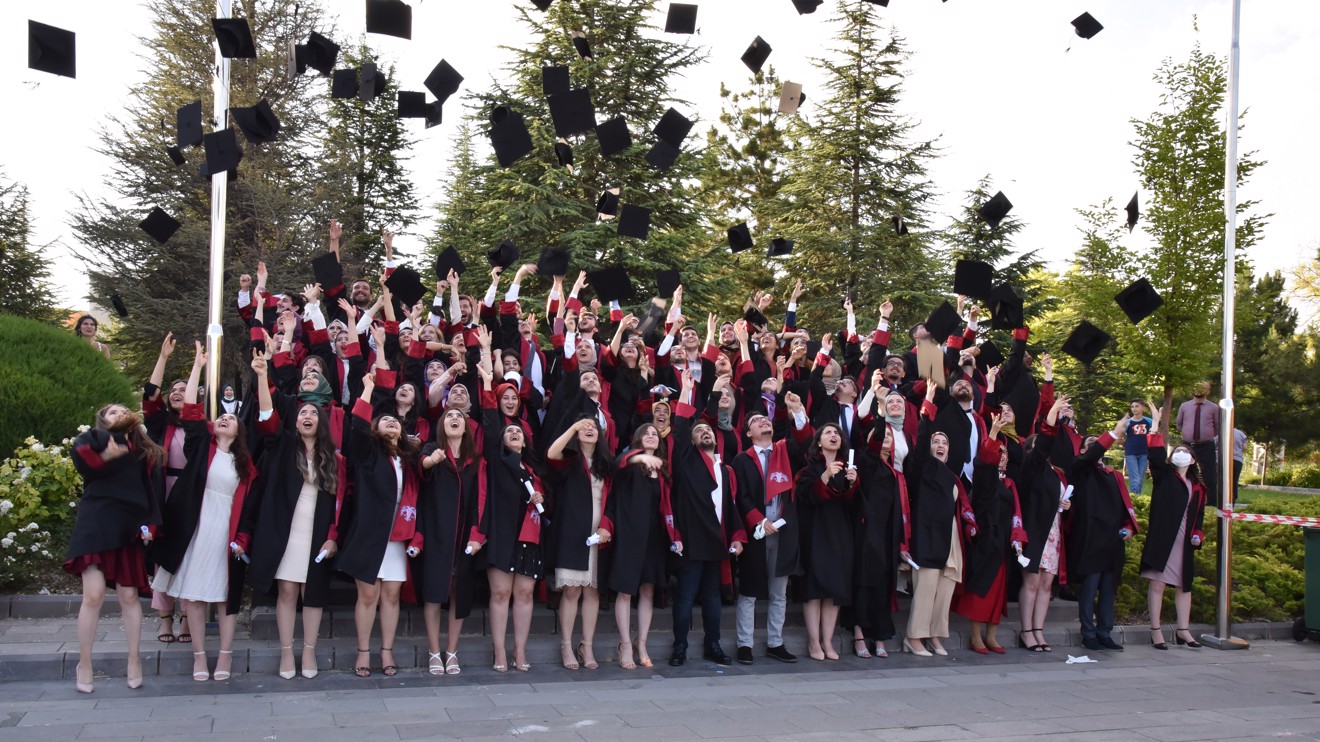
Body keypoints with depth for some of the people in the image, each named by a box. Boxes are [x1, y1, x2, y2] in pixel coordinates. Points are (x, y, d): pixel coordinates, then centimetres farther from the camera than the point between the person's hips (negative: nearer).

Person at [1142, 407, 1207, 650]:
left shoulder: (1197, 487, 15)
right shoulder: (1164, 476, 4)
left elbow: (1199, 515, 19)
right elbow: (1156, 457, -14)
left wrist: (1198, 534, 2)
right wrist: (1156, 425, -17)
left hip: (1184, 542, 5)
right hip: (1162, 538, -5)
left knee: (1184, 585, 10)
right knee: (1158, 583, -5)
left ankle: (1183, 631, 19)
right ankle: (1156, 631, -1)